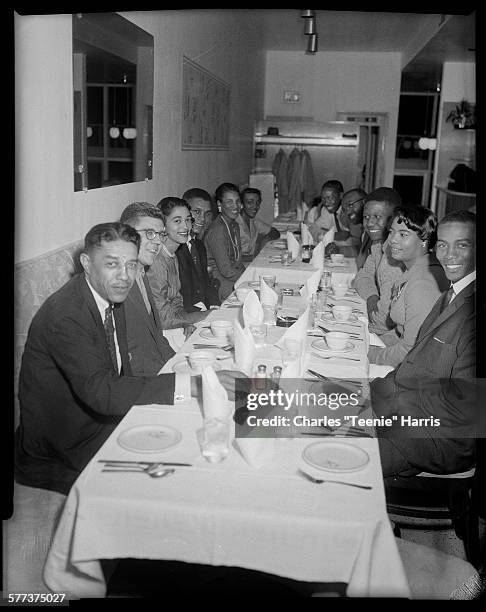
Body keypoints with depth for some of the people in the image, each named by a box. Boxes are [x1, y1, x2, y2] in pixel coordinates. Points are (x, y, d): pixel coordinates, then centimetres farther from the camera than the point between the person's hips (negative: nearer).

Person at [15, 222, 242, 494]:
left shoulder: (112, 297, 3)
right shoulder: (64, 314, -27)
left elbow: (122, 374, 5)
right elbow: (99, 391, -36)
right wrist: (190, 384, -41)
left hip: (103, 418, 8)